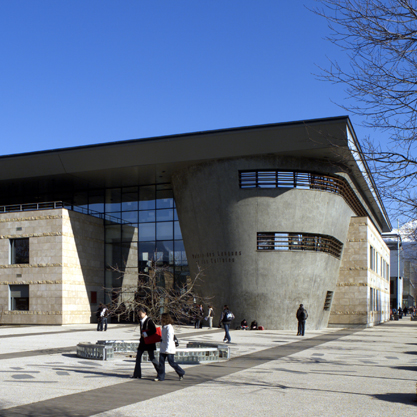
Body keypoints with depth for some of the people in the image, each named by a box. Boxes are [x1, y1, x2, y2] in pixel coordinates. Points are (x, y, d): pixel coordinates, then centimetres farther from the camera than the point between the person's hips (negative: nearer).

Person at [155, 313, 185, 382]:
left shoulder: (169, 327, -17)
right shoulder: (164, 327, 12)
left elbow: (169, 339, -20)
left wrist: (167, 349, -22)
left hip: (169, 348, -9)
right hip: (163, 348, 9)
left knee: (171, 362, -1)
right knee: (161, 362, 4)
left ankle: (181, 373, 17)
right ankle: (160, 377, 8)